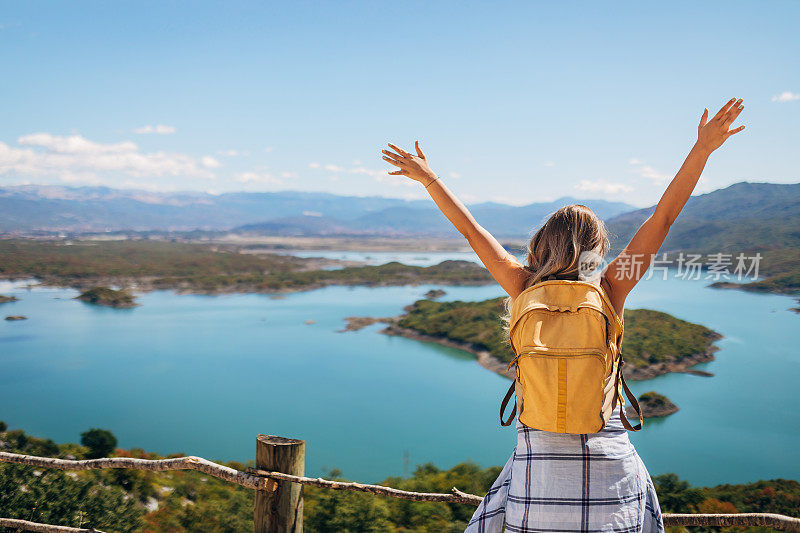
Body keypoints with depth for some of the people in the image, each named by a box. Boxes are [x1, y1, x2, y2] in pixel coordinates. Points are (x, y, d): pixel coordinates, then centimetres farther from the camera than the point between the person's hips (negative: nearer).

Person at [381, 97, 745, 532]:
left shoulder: (526, 289, -4)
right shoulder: (610, 291, -6)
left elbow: (470, 229, 3)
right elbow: (663, 217, -4)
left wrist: (429, 177, 13)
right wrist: (702, 149, 0)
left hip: (539, 450, 1)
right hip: (609, 459, 0)